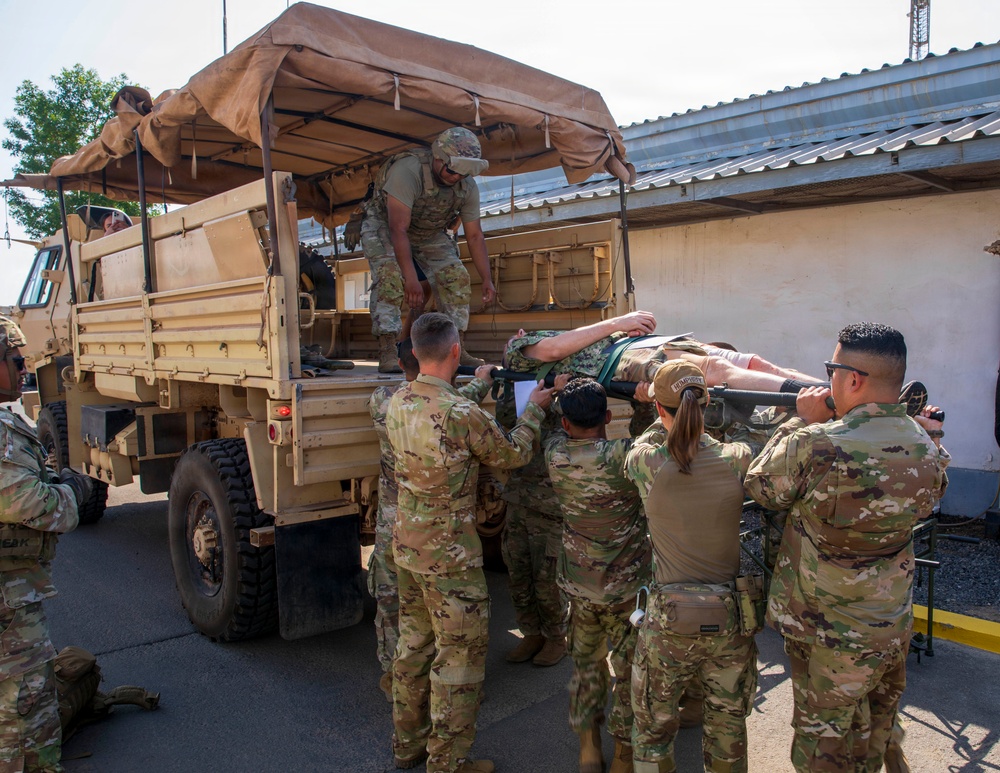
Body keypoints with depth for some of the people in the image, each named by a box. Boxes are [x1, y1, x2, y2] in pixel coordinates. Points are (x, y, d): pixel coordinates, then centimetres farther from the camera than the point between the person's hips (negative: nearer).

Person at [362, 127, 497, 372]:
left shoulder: (468, 187, -17)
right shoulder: (408, 170, -36)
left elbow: (474, 235, -10)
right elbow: (398, 229, -41)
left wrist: (487, 279, -19)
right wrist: (411, 278, -47)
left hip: (429, 233, 5)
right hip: (384, 224, -5)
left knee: (457, 278, -9)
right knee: (391, 277, -28)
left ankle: (457, 351, -5)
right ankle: (387, 354, -27)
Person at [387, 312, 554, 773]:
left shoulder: (398, 403, -3)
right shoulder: (463, 414, -25)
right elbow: (513, 455, -8)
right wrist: (535, 407, 7)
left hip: (407, 547, 8)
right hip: (450, 556, -8)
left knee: (414, 644, 22)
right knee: (460, 657, 8)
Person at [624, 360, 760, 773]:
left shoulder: (646, 464, -17)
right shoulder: (738, 461, -14)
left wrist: (666, 416, 13)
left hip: (670, 621, -2)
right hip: (733, 619, 2)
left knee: (653, 728, 19)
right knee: (728, 727, 24)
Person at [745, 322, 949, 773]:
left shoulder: (816, 444, -30)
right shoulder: (928, 449, -9)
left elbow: (760, 487, -11)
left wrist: (802, 421, -5)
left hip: (829, 631, -6)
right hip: (894, 628, 6)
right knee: (874, 734, 27)